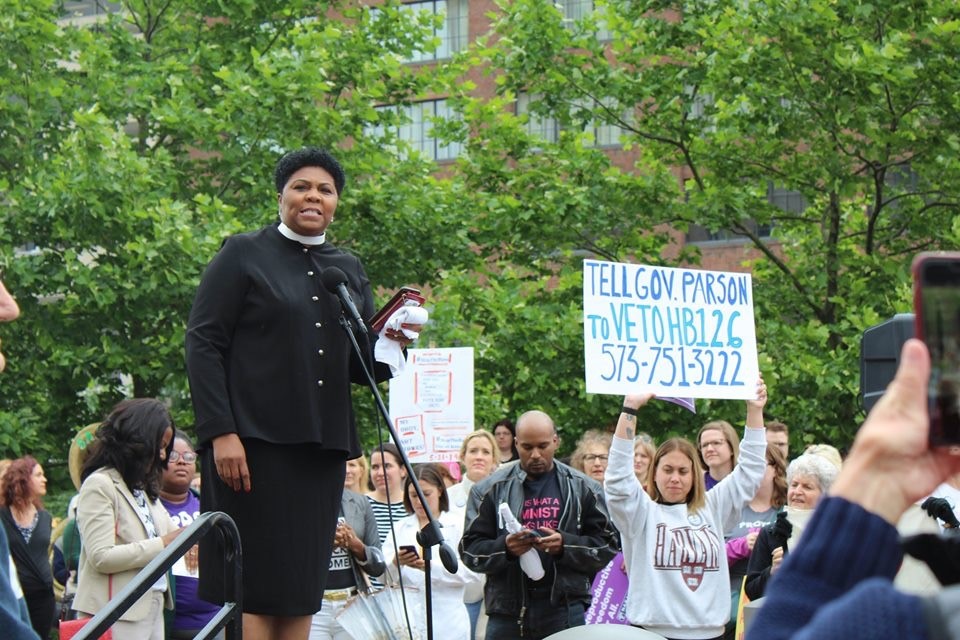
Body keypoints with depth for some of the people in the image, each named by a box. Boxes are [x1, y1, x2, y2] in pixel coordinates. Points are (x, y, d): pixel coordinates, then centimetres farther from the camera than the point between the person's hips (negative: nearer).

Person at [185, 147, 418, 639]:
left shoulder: (348, 270, 19)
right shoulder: (244, 254, 5)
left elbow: (360, 367, 19)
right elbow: (202, 343, -4)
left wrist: (391, 345, -5)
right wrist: (220, 432, -15)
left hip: (322, 446, 5)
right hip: (254, 442, -5)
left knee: (303, 594, 3)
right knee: (254, 590, -8)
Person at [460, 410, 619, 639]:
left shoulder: (583, 489, 9)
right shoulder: (490, 489, 9)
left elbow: (607, 546, 5)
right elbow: (470, 550, 5)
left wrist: (565, 545, -13)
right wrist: (504, 548, -15)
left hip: (565, 613, -1)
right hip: (506, 613, 1)